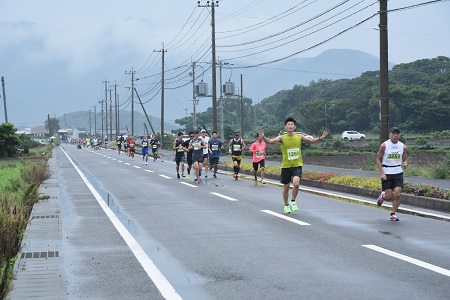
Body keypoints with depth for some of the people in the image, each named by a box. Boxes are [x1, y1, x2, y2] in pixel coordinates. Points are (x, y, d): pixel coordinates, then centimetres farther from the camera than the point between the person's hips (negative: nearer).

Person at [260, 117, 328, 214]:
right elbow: (271, 141, -22)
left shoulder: (299, 137, 1)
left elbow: (311, 141, 12)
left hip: (297, 165, 0)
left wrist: (320, 138, -5)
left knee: (296, 184, -22)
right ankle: (286, 205, 32)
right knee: (286, 187, 9)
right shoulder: (282, 138, -7)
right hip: (286, 166, 0)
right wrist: (263, 137, -41)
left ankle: (293, 201, 5)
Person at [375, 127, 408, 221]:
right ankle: (383, 195, 32)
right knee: (389, 197, -4)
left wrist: (405, 164, -12)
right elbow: (378, 159, -2)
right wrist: (382, 173, -12)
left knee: (397, 195, -9)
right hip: (386, 173, -2)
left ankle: (393, 214, 7)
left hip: (398, 173, 2)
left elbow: (404, 160, 13)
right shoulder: (384, 145, -6)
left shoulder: (403, 147, 3)